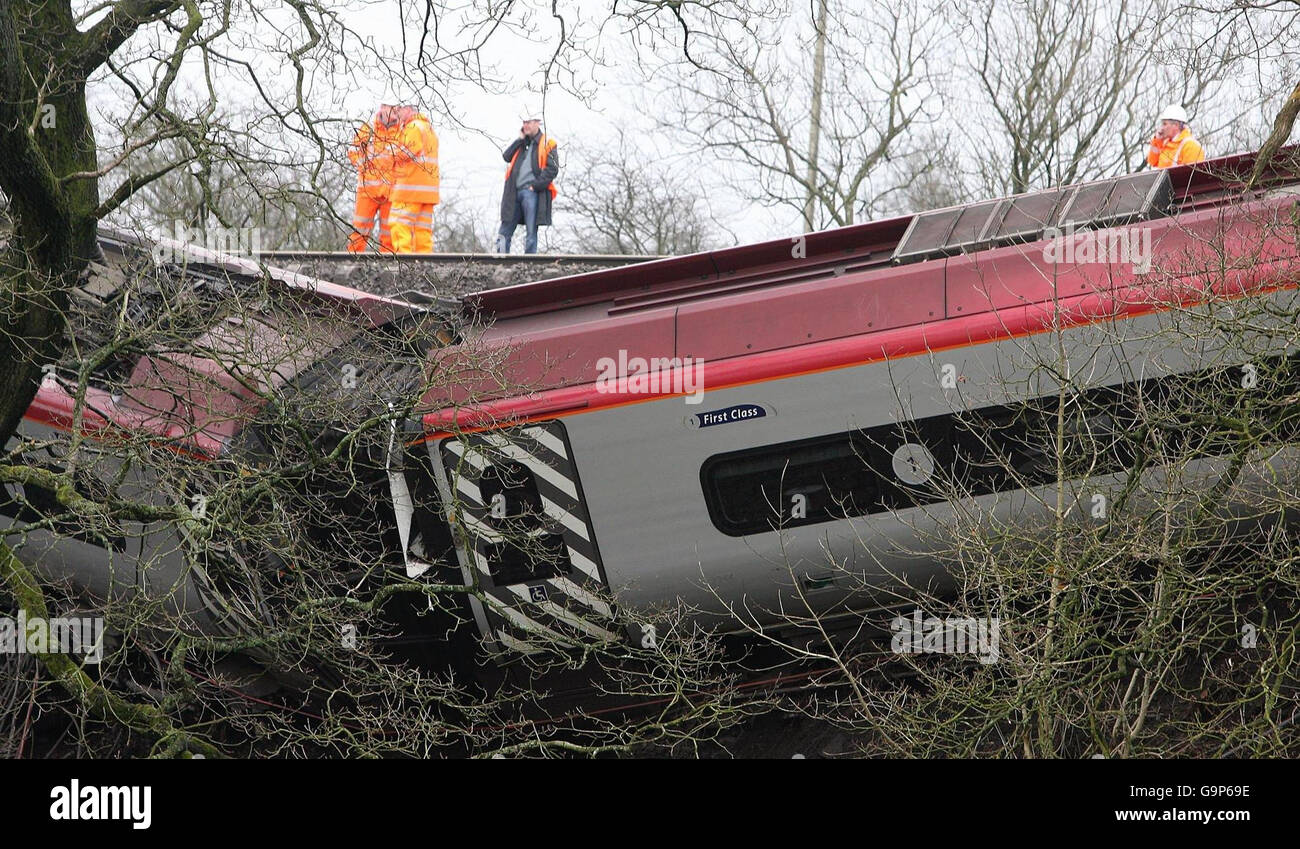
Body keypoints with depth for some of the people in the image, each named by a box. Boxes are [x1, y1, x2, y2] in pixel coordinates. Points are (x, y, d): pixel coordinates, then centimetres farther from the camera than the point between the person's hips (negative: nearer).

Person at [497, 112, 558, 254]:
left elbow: (552, 169, -7)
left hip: (532, 193, -6)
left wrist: (536, 185, -13)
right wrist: (520, 139, 6)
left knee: (531, 234, -6)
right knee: (504, 233, 3)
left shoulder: (547, 144, 3)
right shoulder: (522, 144, 22)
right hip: (514, 193, 6)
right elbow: (506, 156, 9)